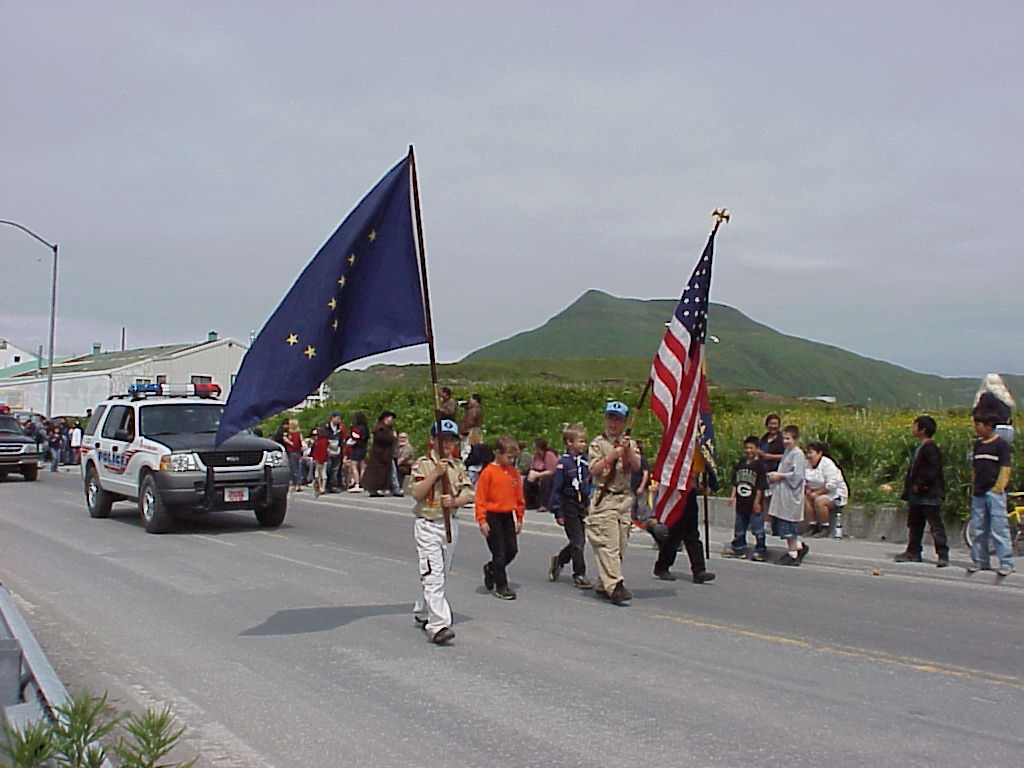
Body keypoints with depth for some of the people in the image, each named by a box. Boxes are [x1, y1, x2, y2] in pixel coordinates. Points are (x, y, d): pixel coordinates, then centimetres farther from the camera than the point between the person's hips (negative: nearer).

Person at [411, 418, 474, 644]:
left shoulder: (458, 466, 9)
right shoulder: (423, 464, -5)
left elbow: (468, 494, 2)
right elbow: (416, 493, -16)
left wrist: (454, 501, -17)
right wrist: (436, 473, -22)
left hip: (450, 525, 6)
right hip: (427, 525, -6)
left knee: (441, 574, 15)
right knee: (432, 575, -12)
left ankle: (422, 613, 34)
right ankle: (438, 625, -15)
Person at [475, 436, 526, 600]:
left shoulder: (514, 472, 5)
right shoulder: (488, 472, -11)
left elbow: (519, 497, 13)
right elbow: (481, 498, -10)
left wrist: (519, 518, 13)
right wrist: (482, 520, -13)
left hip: (508, 516, 6)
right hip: (493, 517, -6)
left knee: (512, 550, 6)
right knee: (499, 553, 0)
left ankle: (491, 568, 31)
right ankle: (501, 587, 11)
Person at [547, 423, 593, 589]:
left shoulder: (584, 461, 4)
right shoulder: (563, 463, -14)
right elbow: (556, 489, -11)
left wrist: (589, 505, 14)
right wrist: (558, 512, -11)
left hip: (582, 506, 6)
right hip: (569, 506, -6)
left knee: (579, 541, 13)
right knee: (577, 541, -3)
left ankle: (559, 560, 35)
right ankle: (579, 575, 7)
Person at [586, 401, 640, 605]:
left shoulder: (630, 443, 14)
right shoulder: (598, 443, 2)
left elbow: (637, 466, 0)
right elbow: (593, 470, -8)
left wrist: (628, 450, -16)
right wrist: (610, 456, -19)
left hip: (624, 498, 5)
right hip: (604, 498, -5)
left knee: (620, 545, 7)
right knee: (608, 544, -14)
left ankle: (604, 585, 17)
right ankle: (615, 586, -20)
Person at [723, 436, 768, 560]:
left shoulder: (759, 465, -8)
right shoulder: (740, 463, 9)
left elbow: (760, 486, -10)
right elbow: (735, 482, 13)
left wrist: (757, 501, -12)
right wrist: (732, 496, 5)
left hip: (754, 503, -6)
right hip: (741, 502, 6)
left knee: (757, 528, -2)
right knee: (739, 528, 14)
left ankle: (760, 551, 8)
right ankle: (738, 549, 26)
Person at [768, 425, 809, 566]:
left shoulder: (797, 454, -12)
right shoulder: (787, 452, 16)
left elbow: (797, 475, -19)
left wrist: (781, 476, -14)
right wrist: (774, 475, 9)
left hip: (791, 494, -9)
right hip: (781, 494, 9)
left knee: (787, 525, -3)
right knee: (777, 525, 11)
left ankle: (792, 555, 8)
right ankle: (799, 546, 24)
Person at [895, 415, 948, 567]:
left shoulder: (930, 448, -13)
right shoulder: (918, 448, 16)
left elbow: (933, 469, -20)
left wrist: (919, 485, -19)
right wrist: (909, 487, 13)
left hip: (929, 494, -10)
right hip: (917, 495, 10)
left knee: (936, 526, -6)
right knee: (914, 524, 15)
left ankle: (942, 555, -4)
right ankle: (913, 552, 22)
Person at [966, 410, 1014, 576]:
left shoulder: (1001, 444, -6)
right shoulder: (977, 444, 14)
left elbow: (1005, 469, -9)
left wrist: (998, 488, -15)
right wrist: (973, 489, 13)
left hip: (994, 493, -7)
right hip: (978, 494, 7)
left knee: (999, 528, -7)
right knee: (978, 529, 10)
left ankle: (1006, 562, -3)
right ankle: (980, 560, 18)